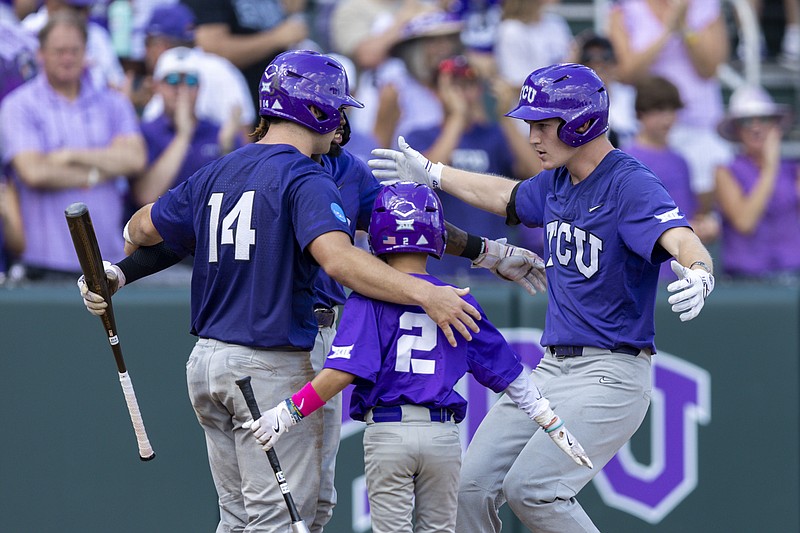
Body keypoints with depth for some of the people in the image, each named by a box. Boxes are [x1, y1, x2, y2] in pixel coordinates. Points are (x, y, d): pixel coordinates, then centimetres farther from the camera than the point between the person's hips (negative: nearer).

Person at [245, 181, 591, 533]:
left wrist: (286, 413, -14)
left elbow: (345, 371, -15)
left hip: (387, 433, -2)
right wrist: (553, 425, 18)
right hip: (444, 436, 2)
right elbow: (508, 373, 10)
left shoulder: (370, 298, -2)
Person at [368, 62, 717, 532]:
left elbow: (681, 238, -33)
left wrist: (698, 276, -56)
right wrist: (431, 174, 43)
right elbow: (507, 197, 33)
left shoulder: (631, 184, -16)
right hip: (552, 370, 9)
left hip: (611, 374, -9)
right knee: (474, 485, 1)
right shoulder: (557, 181, 11)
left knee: (531, 489, -22)